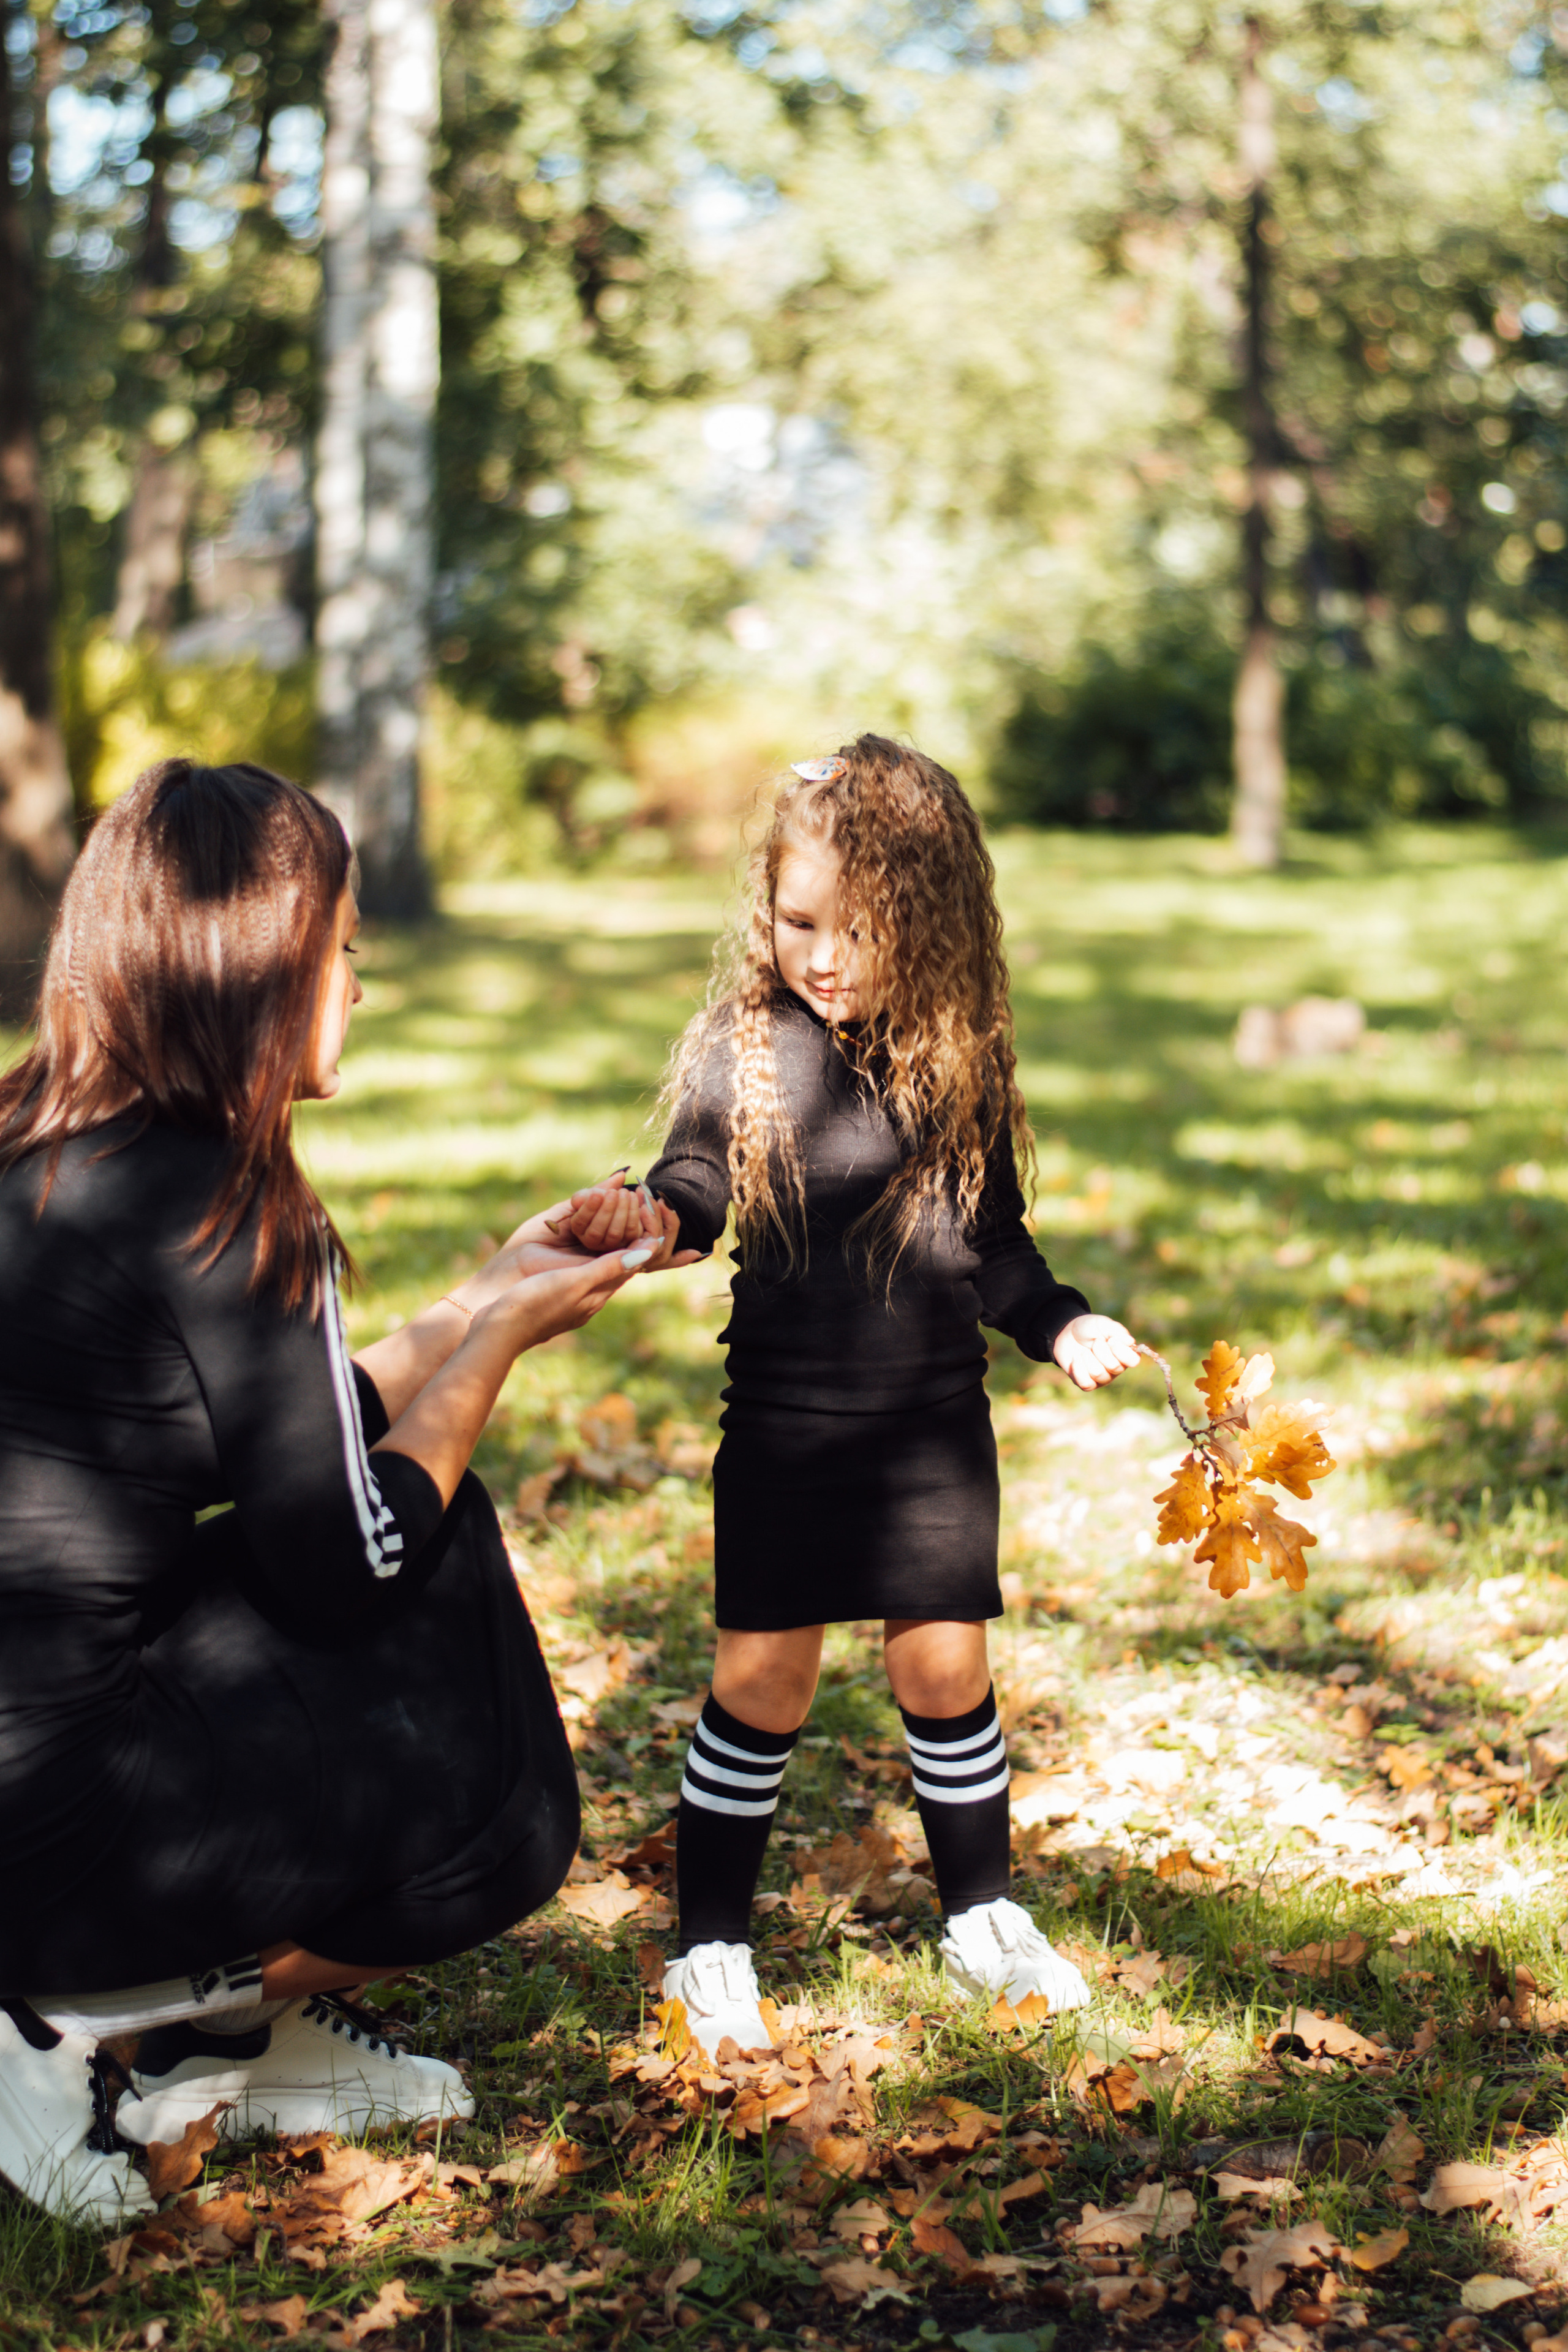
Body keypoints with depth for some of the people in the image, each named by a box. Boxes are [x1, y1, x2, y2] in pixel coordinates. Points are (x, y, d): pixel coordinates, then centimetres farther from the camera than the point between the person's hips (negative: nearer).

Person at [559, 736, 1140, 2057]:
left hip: (934, 1426, 2)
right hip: (785, 1425, -1)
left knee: (944, 1665, 8)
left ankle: (983, 1914, 29)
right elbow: (697, 1187, -6)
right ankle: (711, 1942, 17)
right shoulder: (746, 1046, -6)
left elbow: (993, 1244, 9)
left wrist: (1059, 1326, -4)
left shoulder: (961, 1065, 0)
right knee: (763, 1677, 2)